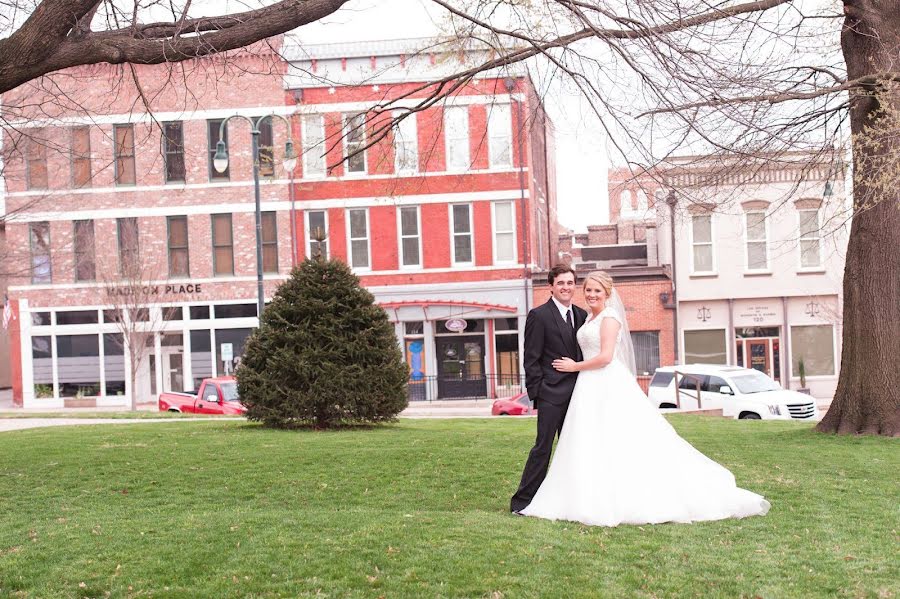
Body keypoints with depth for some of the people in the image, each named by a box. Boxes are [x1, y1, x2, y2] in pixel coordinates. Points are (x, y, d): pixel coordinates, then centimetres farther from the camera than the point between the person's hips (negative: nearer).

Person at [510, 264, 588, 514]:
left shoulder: (581, 315, 13)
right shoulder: (539, 315, -6)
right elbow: (531, 359, -8)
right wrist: (536, 393, -12)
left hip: (577, 393, 6)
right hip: (552, 394, -6)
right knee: (543, 447, -6)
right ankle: (522, 500, 1)